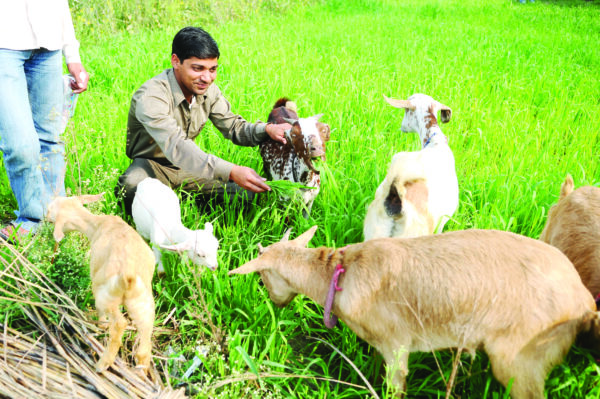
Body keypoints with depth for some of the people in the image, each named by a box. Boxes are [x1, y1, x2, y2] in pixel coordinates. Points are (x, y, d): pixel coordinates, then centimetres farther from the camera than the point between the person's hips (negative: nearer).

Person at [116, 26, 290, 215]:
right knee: (132, 186, -40)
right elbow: (176, 147, -43)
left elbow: (234, 127, 0)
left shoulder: (208, 90, -7)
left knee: (247, 191, -11)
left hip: (189, 165, 6)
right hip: (152, 164, -5)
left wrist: (267, 130, -24)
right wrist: (231, 172, -54)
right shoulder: (150, 97, -30)